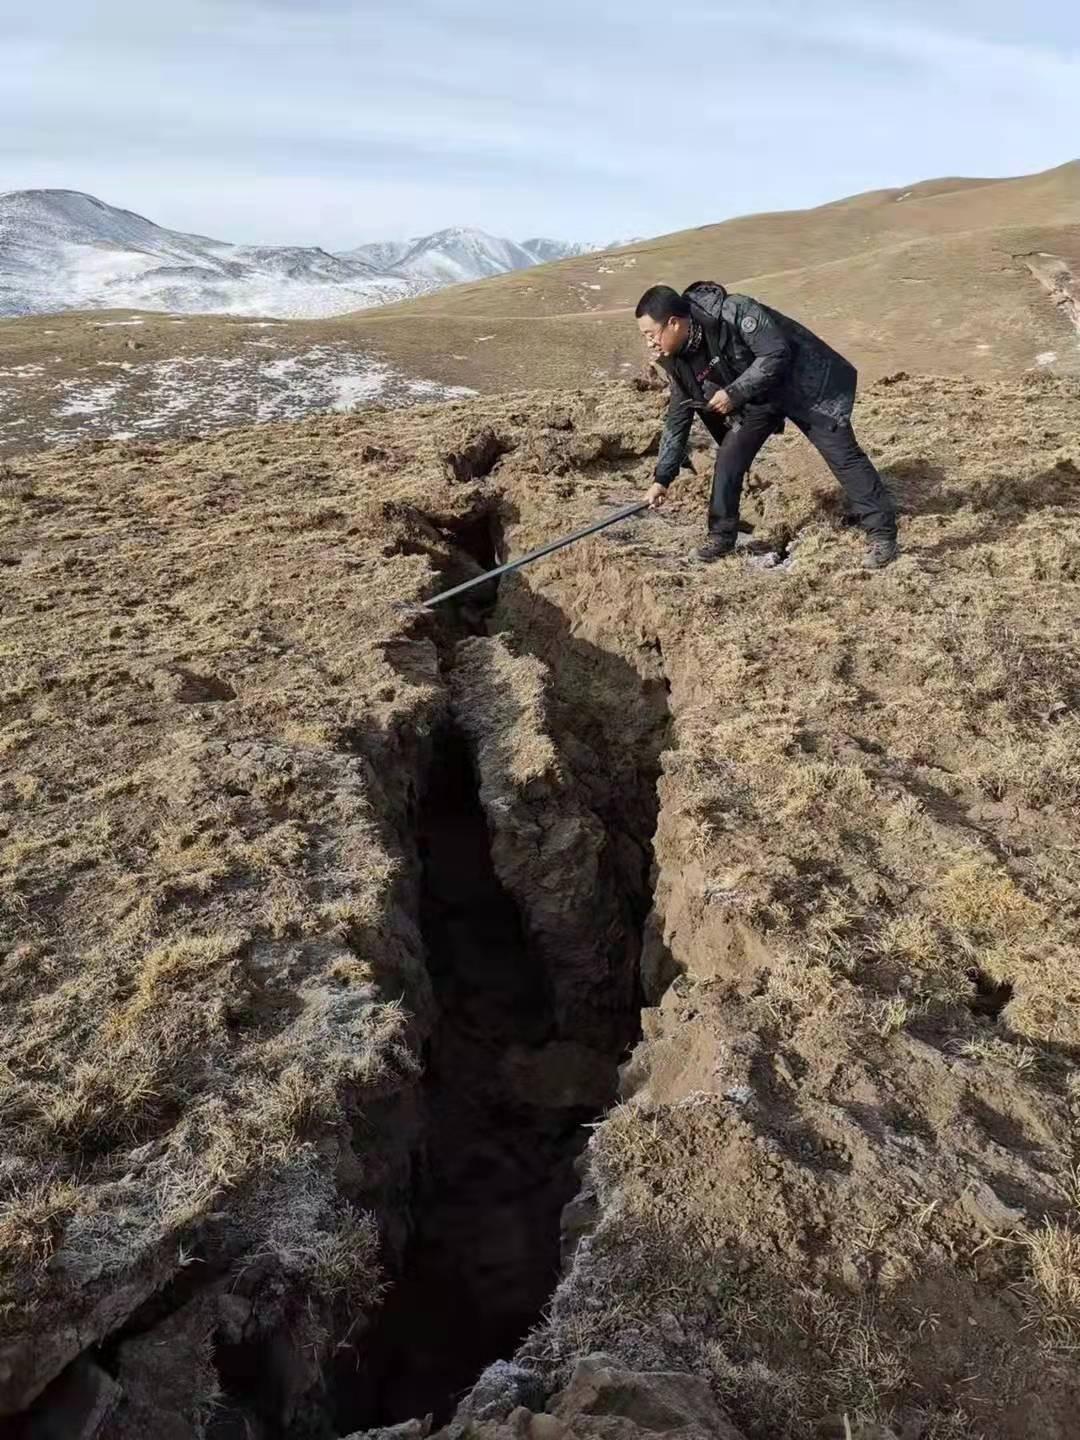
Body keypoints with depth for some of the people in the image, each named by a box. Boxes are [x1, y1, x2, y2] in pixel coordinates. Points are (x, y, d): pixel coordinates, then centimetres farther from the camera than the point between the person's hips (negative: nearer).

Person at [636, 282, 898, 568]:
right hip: (755, 400, 6)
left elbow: (776, 354, -31)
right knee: (728, 459, -5)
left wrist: (734, 393, -31)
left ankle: (882, 534, 1)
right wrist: (662, 478, -4)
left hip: (803, 385, -6)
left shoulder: (734, 312, -32)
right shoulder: (679, 360, -10)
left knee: (843, 455, -6)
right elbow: (678, 418, -2)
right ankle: (721, 535, 11)